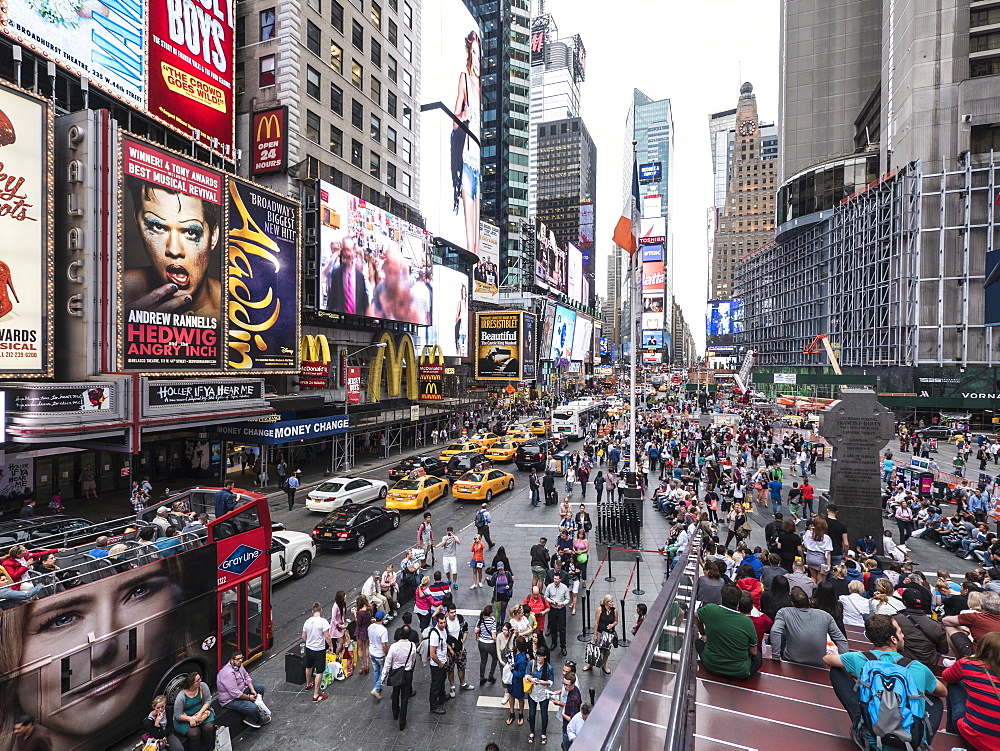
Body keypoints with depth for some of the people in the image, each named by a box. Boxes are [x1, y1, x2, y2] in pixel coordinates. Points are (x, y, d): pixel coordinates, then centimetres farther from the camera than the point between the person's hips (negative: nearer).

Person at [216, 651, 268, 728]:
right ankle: (259, 720, 7)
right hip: (231, 699, -10)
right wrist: (249, 698, -19)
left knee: (260, 687, 12)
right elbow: (235, 693, -31)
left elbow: (246, 677, 8)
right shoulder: (228, 673, -33)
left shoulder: (239, 665, -4)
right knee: (253, 708, -24)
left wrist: (252, 689, -6)